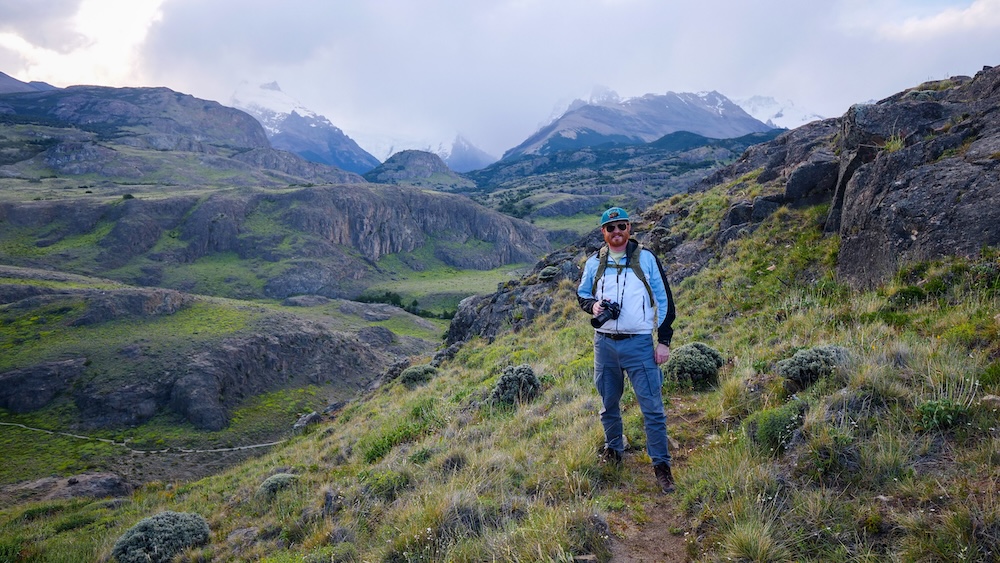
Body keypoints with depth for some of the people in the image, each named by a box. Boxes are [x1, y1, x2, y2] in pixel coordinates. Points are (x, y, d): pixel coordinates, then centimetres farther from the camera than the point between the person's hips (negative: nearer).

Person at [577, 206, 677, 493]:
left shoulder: (646, 259, 0)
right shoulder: (594, 263, 7)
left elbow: (664, 300, 2)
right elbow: (582, 294, 20)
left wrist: (664, 340, -2)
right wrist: (592, 304, -5)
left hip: (639, 344, -3)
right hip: (604, 343, 3)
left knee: (652, 407, -3)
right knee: (608, 404, 15)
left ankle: (661, 466, 8)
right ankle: (613, 451, 35)